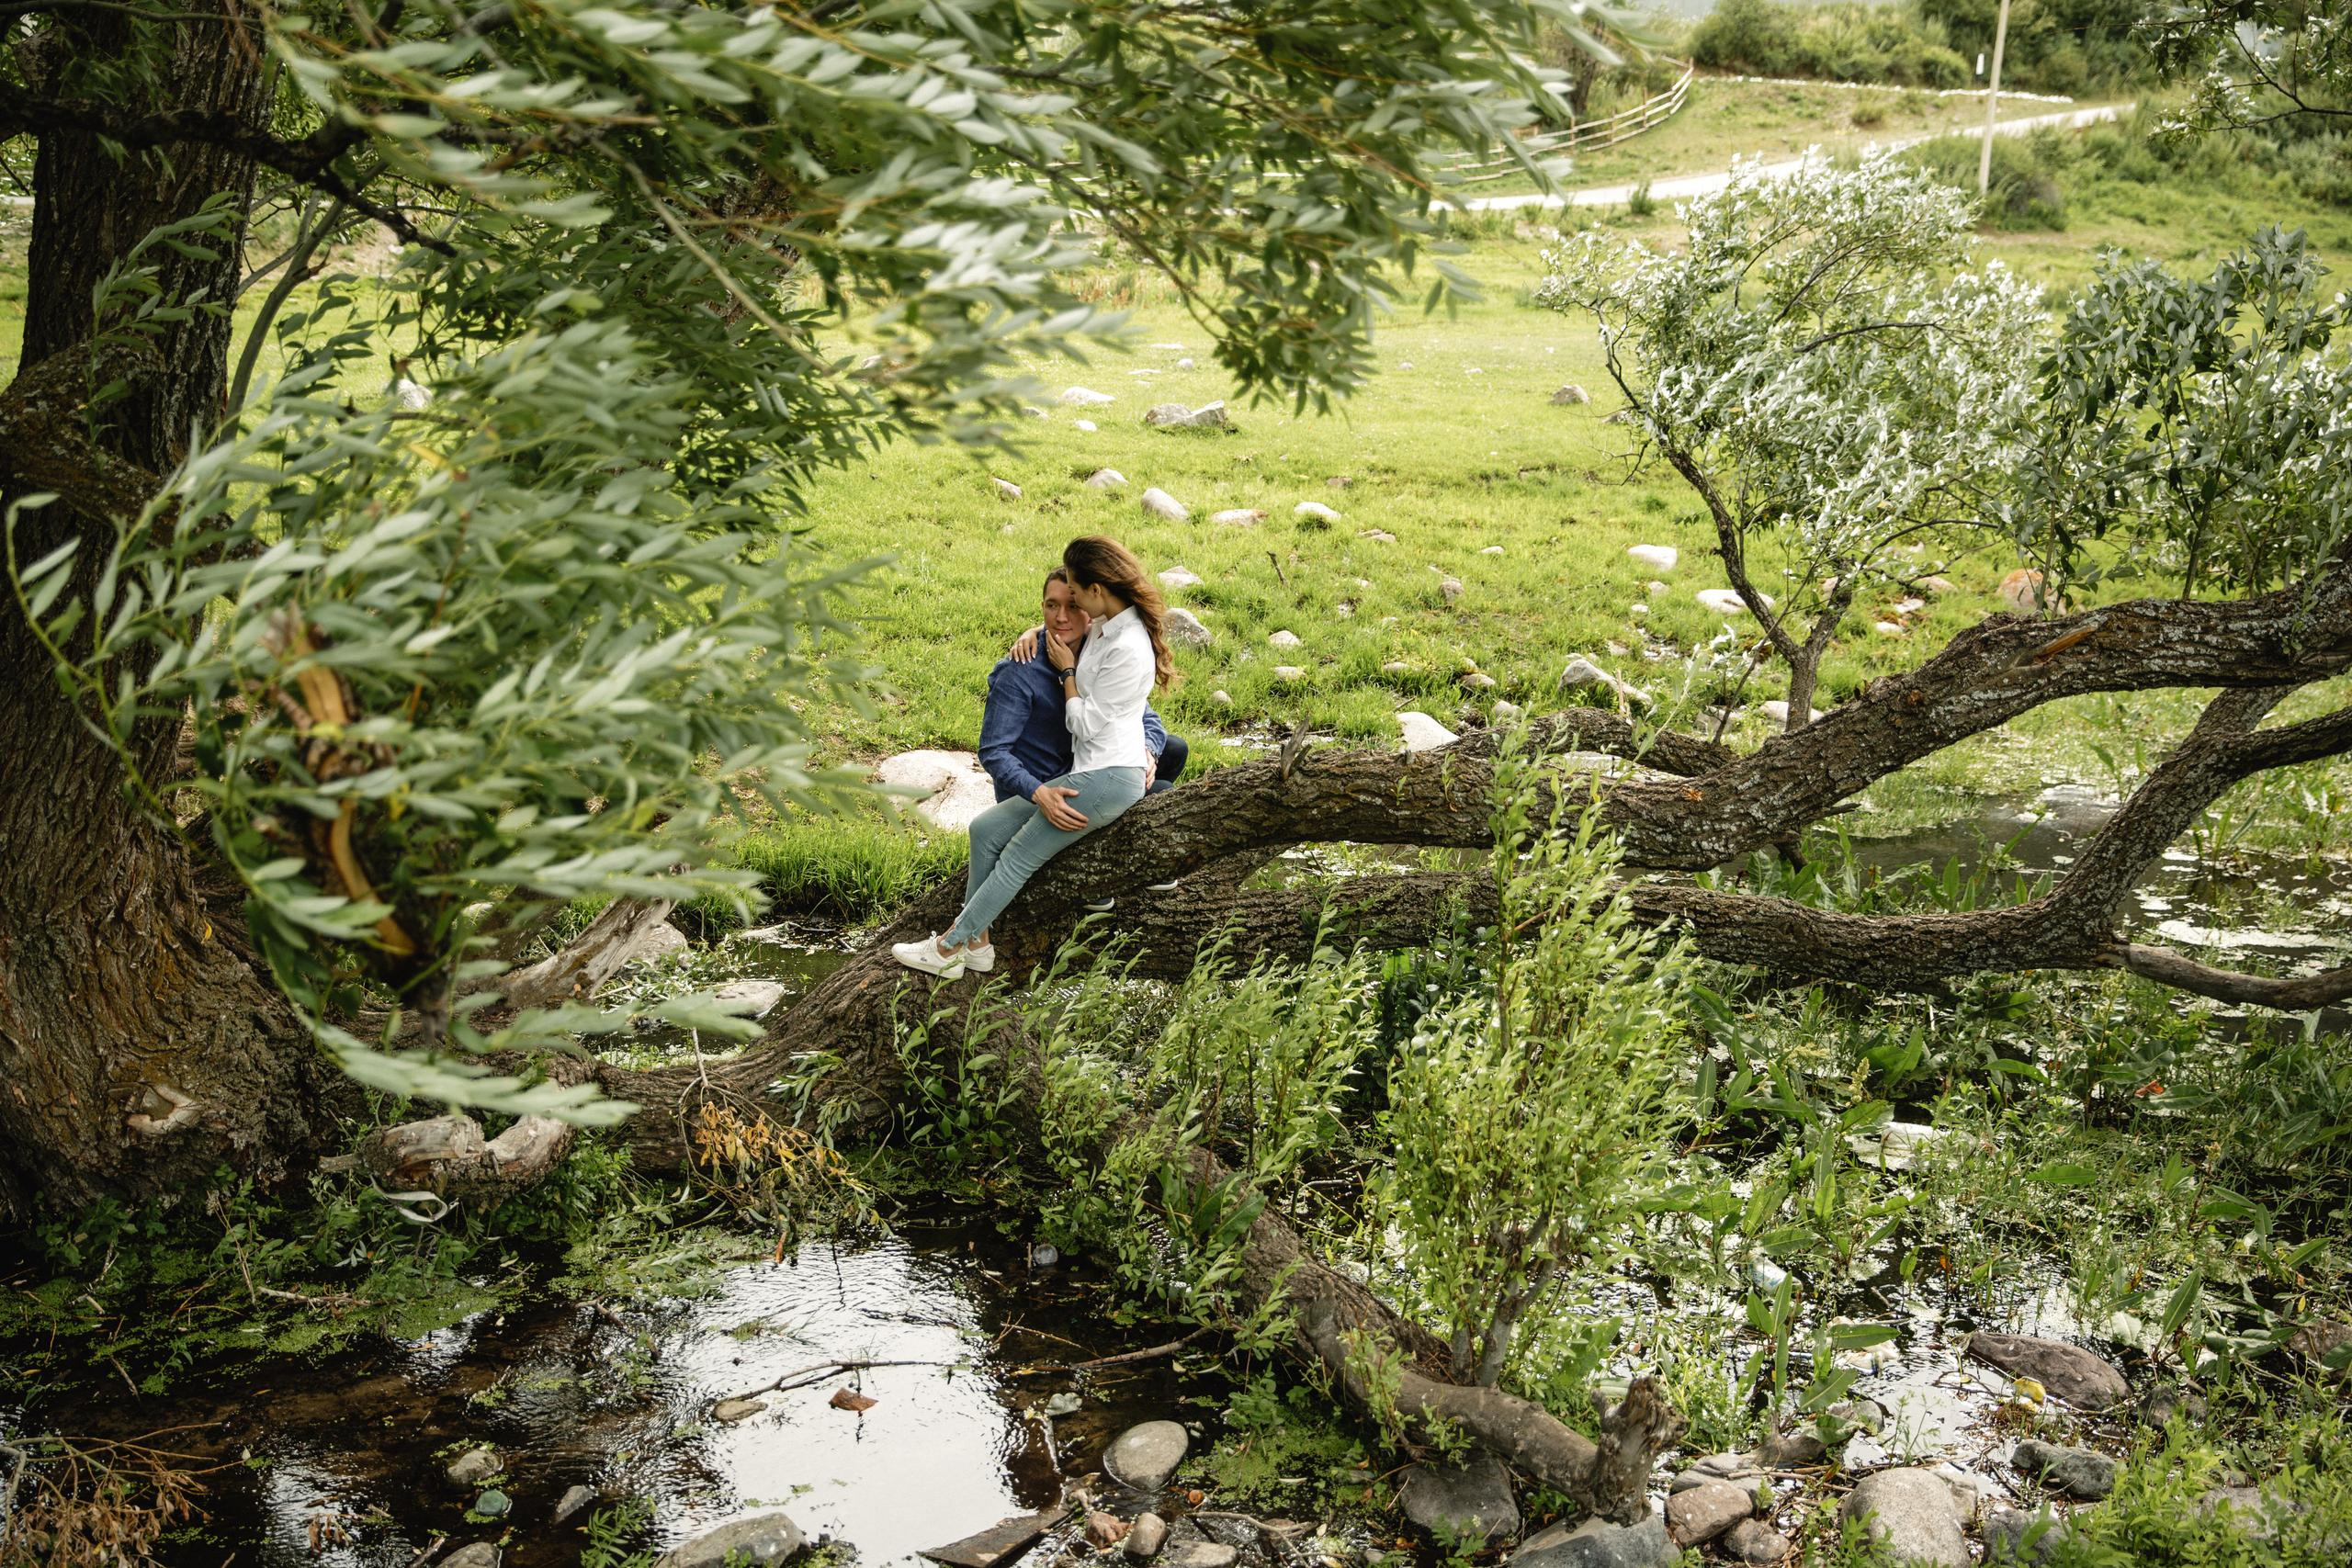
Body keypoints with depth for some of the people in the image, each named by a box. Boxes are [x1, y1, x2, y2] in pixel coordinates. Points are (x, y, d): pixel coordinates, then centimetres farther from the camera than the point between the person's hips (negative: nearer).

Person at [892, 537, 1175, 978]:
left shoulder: (1127, 651, -22)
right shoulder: (1106, 625, 7)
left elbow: (1085, 725, -16)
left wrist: (1067, 671, -6)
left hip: (1108, 779, -10)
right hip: (1092, 772, 10)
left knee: (1018, 859, -4)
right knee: (986, 829, 4)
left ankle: (948, 949, 6)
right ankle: (976, 942, 7)